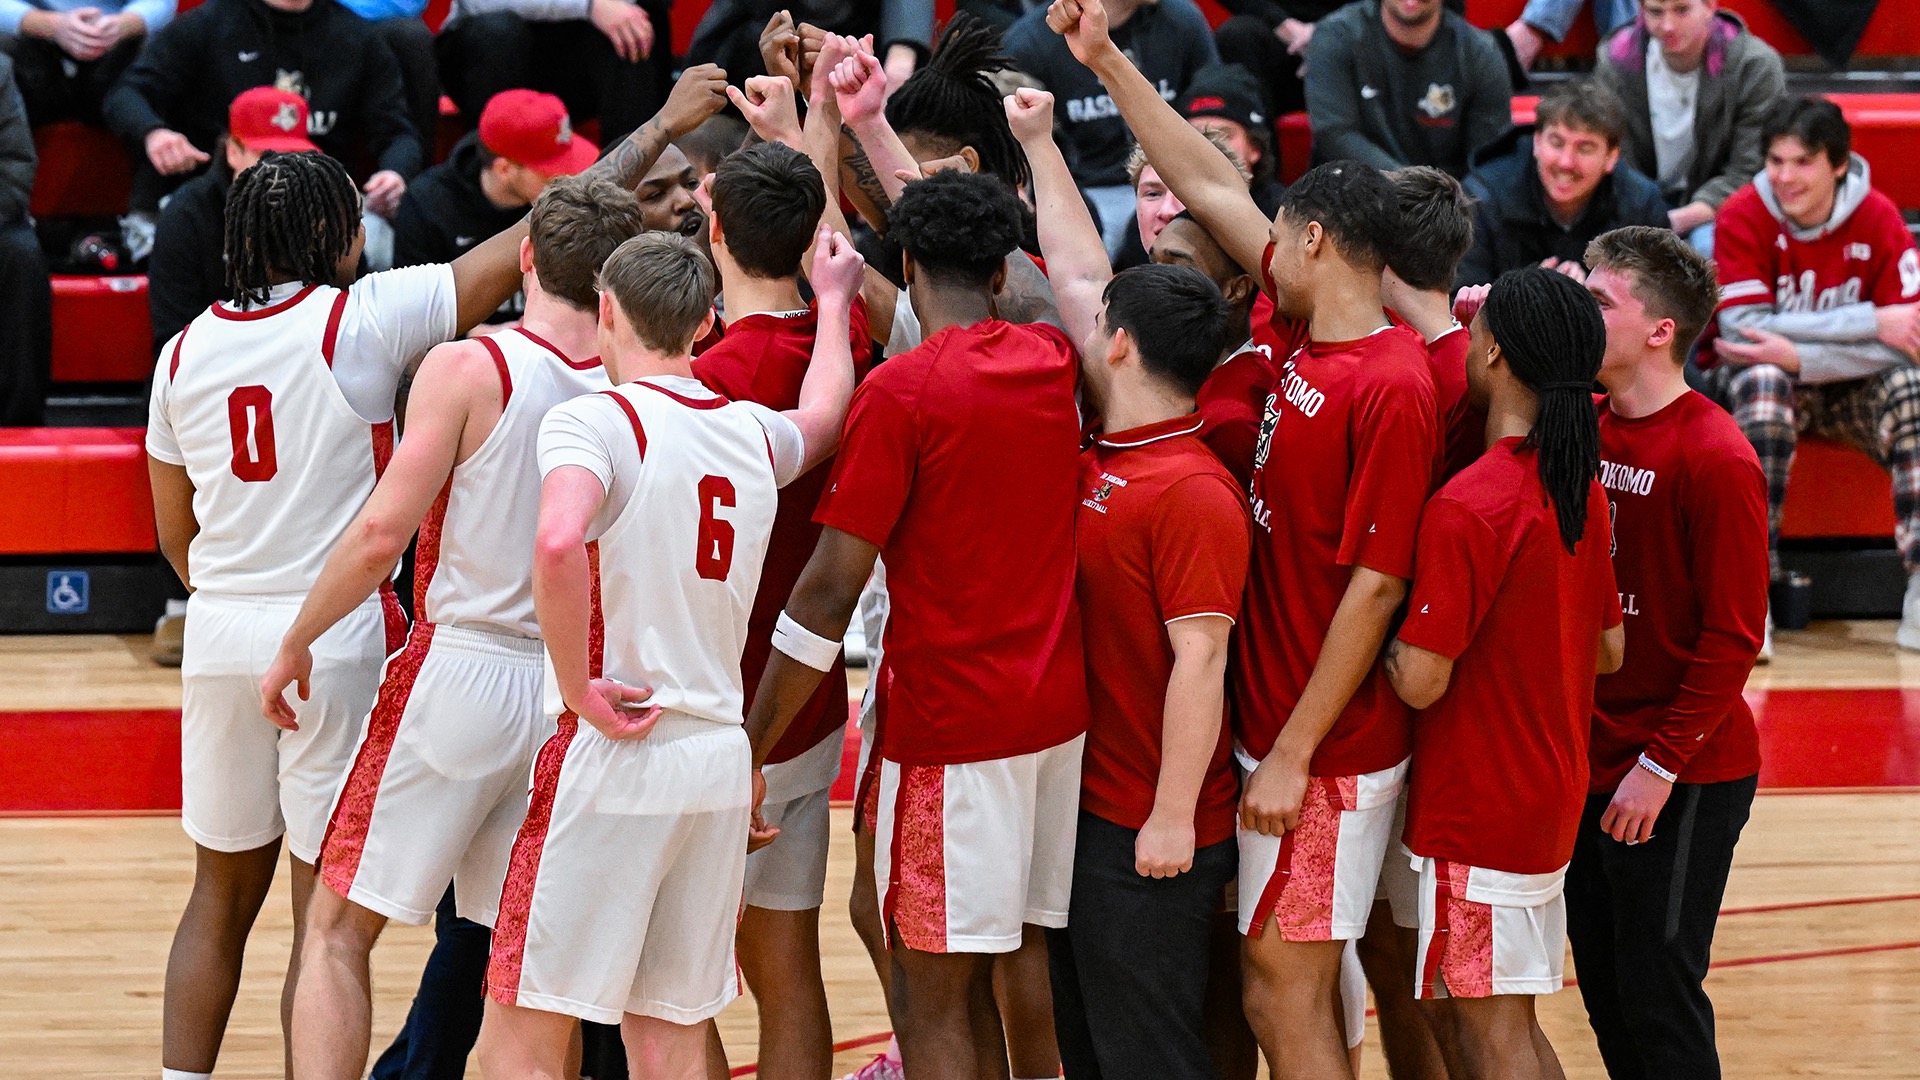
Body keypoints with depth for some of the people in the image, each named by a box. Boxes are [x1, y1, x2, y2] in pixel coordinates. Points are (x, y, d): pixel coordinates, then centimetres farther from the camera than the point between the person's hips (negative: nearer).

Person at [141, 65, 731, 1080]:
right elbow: (540, 237, -9)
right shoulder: (362, 320, -9)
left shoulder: (186, 351, 5)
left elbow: (175, 533, 14)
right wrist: (660, 129, 0)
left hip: (221, 632, 5)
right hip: (336, 641, -5)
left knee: (221, 898, 15)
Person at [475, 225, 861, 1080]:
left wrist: (578, 686, -17)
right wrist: (833, 299, 54)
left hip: (615, 754, -6)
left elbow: (557, 545, -30)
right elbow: (824, 414, 37)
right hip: (722, 759, 6)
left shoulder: (594, 421, -9)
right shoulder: (753, 432, 11)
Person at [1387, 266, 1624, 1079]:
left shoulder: (1468, 507, -22)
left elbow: (1420, 680, -21)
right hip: (1553, 794, 8)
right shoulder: (1580, 488, 5)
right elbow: (1610, 649, 13)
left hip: (1479, 810, -8)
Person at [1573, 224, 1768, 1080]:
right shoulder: (1582, 429, 6)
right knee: (1604, 991, 12)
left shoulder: (1715, 459, -16)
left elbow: (1732, 638, -16)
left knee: (1657, 999, -3)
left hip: (1682, 782, -7)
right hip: (1590, 766, 7)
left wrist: (1662, 765, -16)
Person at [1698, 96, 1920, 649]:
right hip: (1756, 393, -2)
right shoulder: (1744, 216, -13)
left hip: (1847, 393, 2)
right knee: (1759, 377, -35)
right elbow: (1744, 330, -25)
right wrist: (1872, 321, -27)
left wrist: (1797, 357, -30)